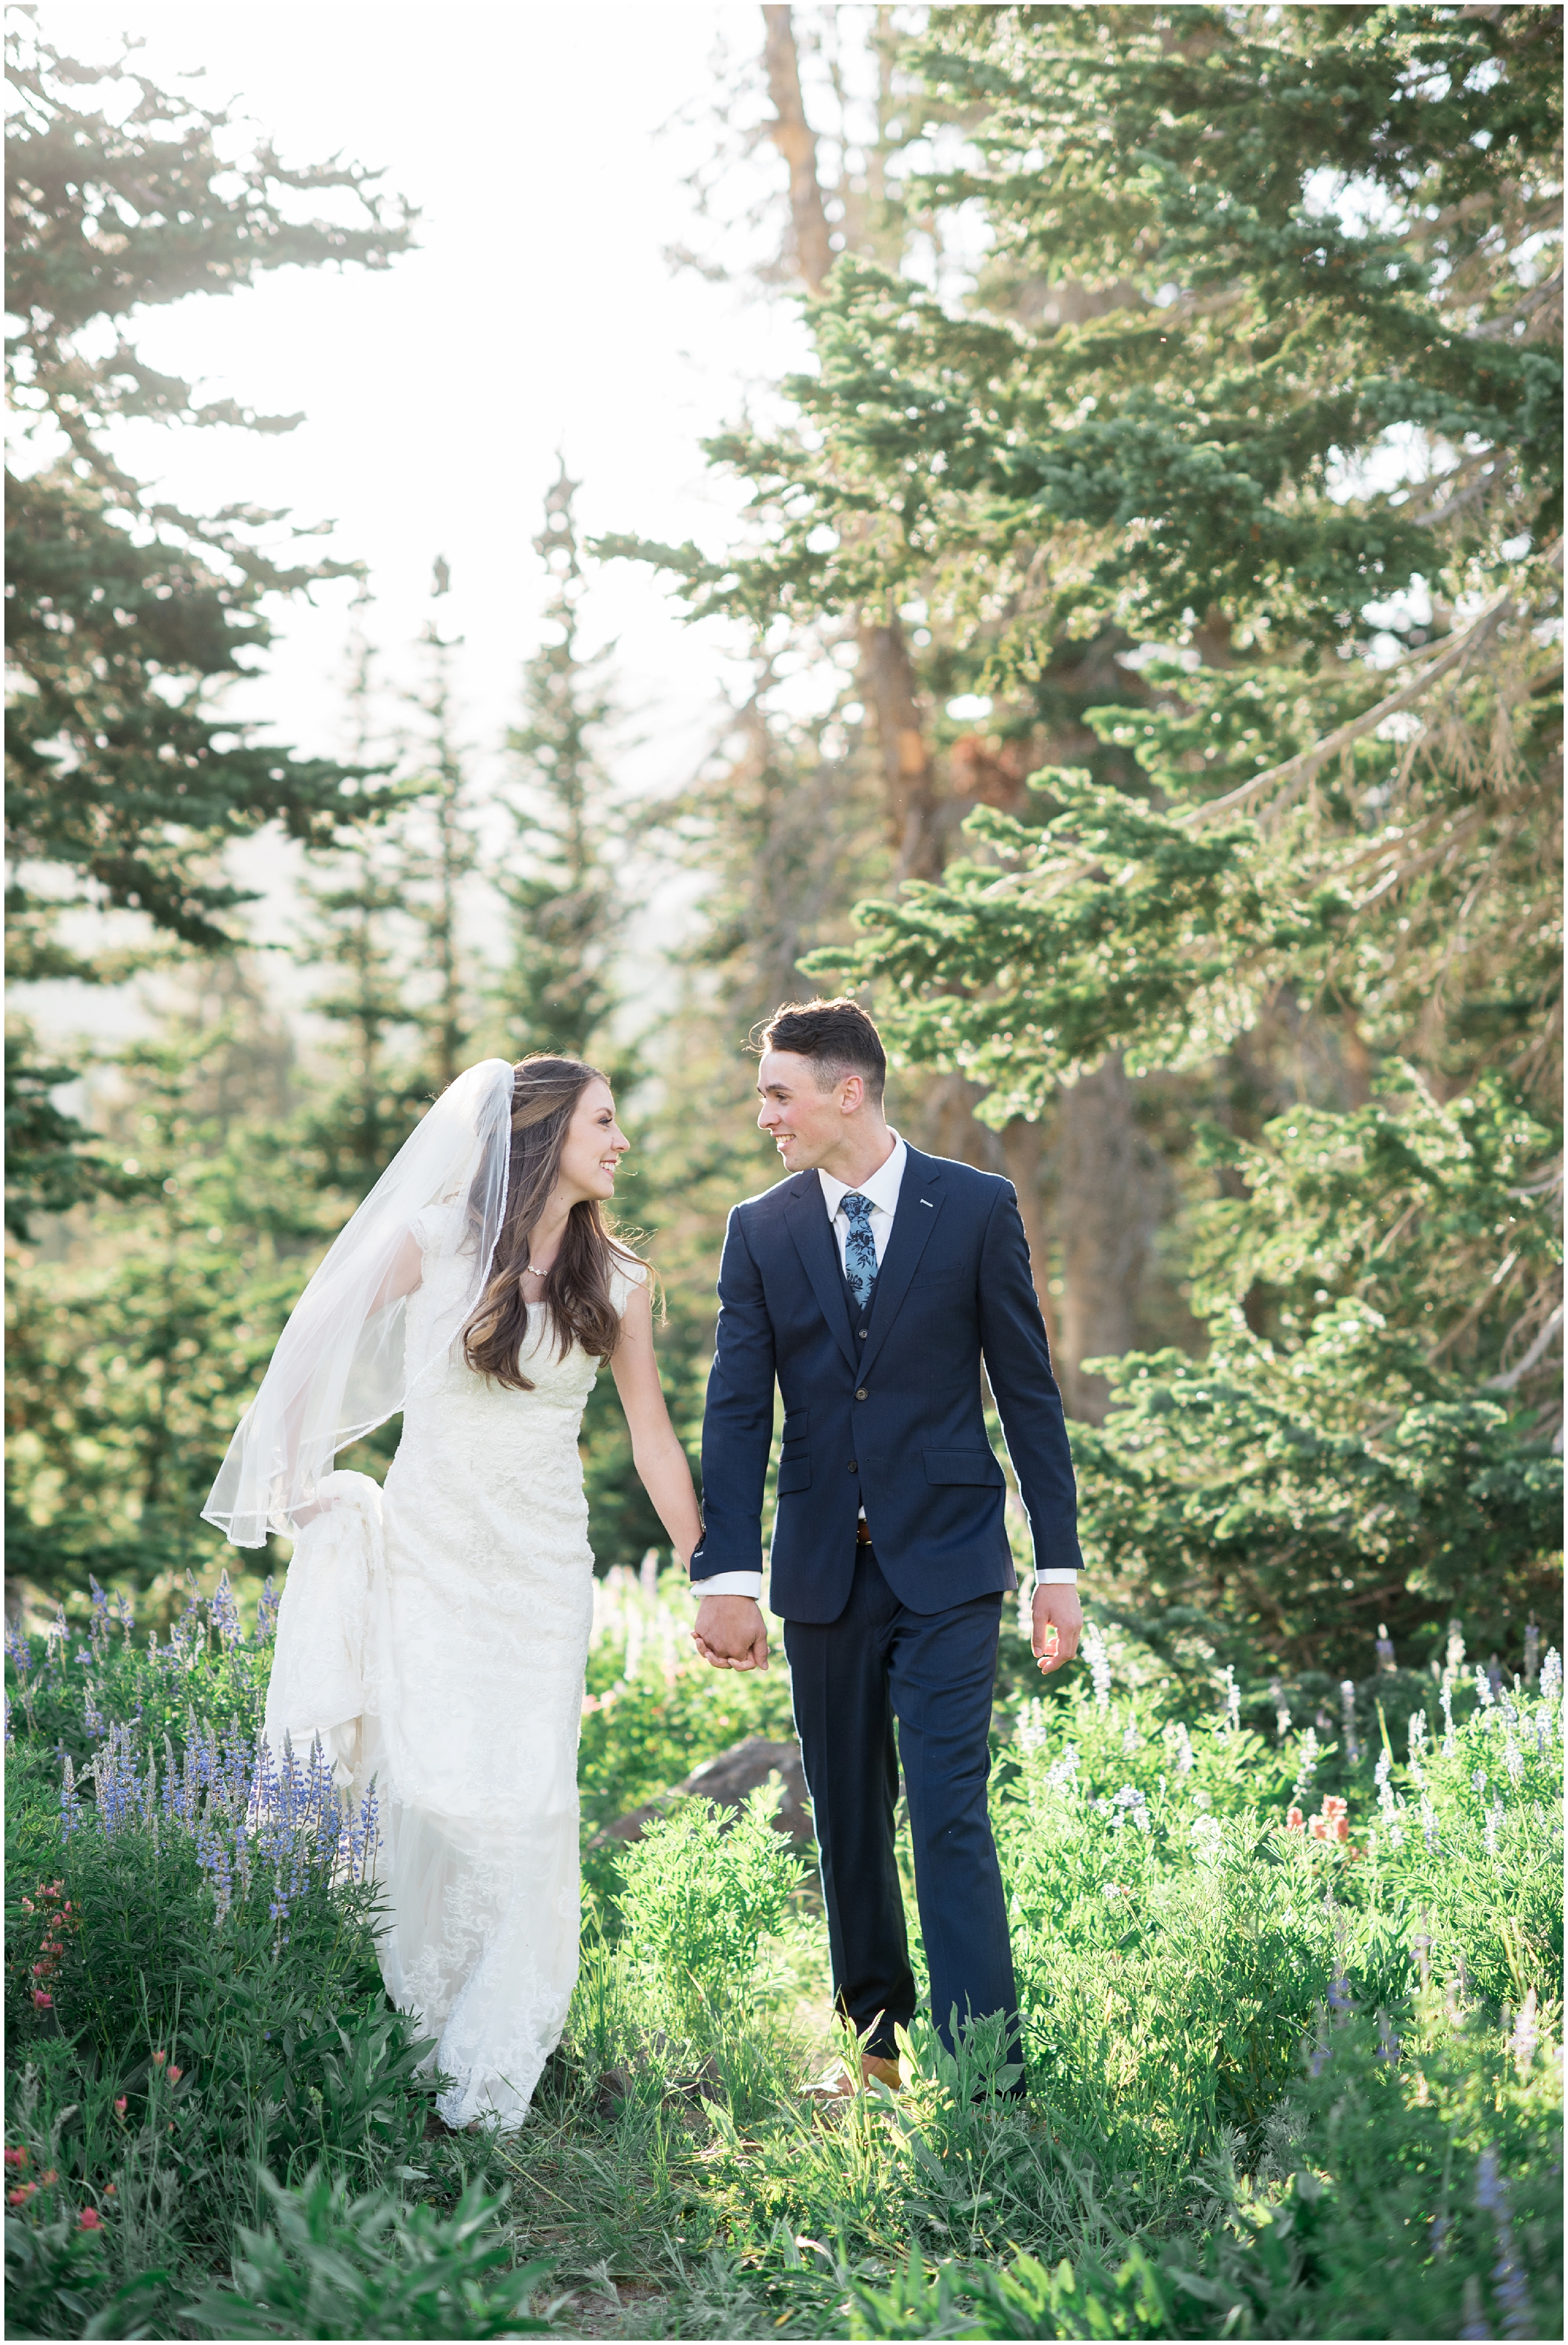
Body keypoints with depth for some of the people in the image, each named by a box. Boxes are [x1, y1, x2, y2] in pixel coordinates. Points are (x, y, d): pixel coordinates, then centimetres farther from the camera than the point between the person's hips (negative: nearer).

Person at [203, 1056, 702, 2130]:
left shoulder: (617, 1283, 0)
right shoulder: (436, 1244, -7)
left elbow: (654, 1440, 6)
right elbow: (319, 1336, 5)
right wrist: (302, 1485, 6)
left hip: (544, 1564, 1)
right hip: (430, 1549, -1)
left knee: (529, 1793, -3)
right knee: (437, 1780, -3)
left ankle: (500, 2052, 11)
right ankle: (428, 1993, 22)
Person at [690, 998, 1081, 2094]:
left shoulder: (978, 1209, -2)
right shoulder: (759, 1232, 4)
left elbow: (1029, 1390, 1)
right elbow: (737, 1414, 0)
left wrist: (1059, 1563, -1)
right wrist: (728, 1575, -10)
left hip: (947, 1563, -3)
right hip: (823, 1570, 3)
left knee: (951, 1816, -10)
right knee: (848, 1821, 11)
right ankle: (877, 2037, 26)